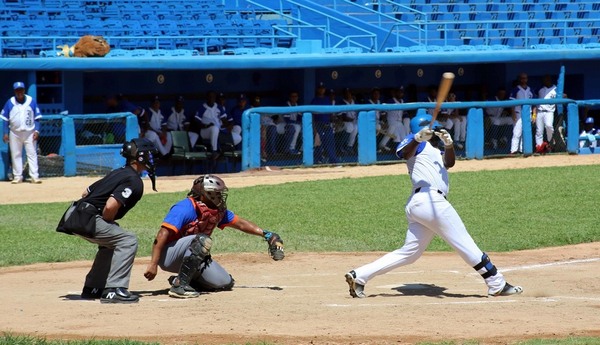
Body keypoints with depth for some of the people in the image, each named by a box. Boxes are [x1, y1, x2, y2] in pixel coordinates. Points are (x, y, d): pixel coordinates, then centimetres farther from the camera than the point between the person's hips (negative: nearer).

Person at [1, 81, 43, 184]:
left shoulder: (31, 101, -2)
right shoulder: (10, 102, -1)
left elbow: (37, 117, 2)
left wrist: (36, 131, -8)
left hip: (29, 132, -1)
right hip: (15, 132, 1)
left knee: (32, 154, -5)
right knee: (16, 155, 5)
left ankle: (34, 176, -6)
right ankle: (17, 176, 11)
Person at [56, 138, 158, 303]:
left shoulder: (117, 173, 22)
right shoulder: (134, 181, -8)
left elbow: (86, 192, 27)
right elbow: (110, 206, -21)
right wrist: (109, 224, 0)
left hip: (74, 214, 10)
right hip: (85, 220, -10)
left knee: (110, 242, 28)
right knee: (128, 240, -8)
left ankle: (92, 288, 28)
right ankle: (114, 290, -15)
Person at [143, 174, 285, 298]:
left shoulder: (218, 211, 1)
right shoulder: (186, 208, -24)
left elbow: (240, 223, 14)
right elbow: (163, 234, -30)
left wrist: (266, 234, 6)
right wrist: (153, 264, -37)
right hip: (168, 256, -8)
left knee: (225, 283, -1)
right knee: (202, 240, -34)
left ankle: (183, 280, 11)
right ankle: (179, 285, -29)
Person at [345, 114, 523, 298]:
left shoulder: (435, 151, 30)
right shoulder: (418, 144, 7)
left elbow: (448, 163, 10)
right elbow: (402, 153, -15)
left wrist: (449, 145, -9)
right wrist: (417, 139, -33)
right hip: (429, 199, -9)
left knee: (409, 253, 7)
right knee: (466, 244, -5)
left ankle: (359, 276, 3)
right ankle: (497, 284, -1)